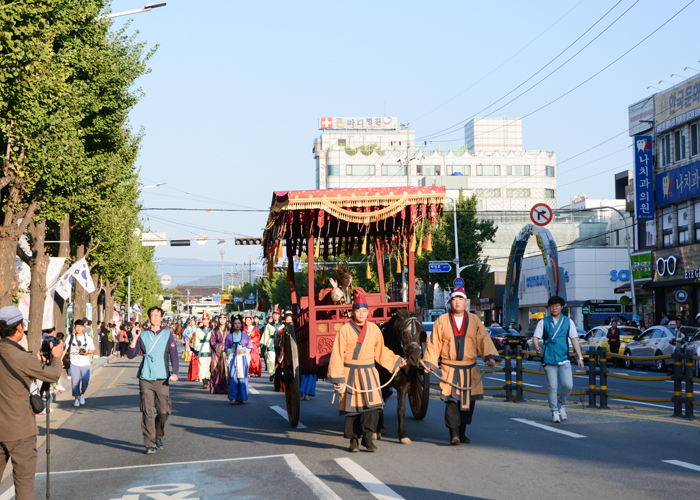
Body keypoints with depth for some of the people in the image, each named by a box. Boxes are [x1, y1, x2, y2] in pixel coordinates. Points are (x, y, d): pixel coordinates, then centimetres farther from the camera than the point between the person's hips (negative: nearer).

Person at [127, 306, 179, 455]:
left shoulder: (168, 335, 9)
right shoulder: (142, 335, 9)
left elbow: (174, 356, 6)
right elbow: (130, 355, 5)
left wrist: (175, 373, -7)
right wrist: (134, 339, -9)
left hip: (162, 379, 0)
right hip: (145, 379, 0)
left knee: (164, 411, 0)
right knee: (147, 412, -5)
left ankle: (158, 436, 25)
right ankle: (150, 444, 0)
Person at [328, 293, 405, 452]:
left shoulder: (374, 329, 7)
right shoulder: (345, 329, -4)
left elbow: (381, 351, 21)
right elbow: (337, 355, -5)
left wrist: (396, 360, 14)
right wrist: (338, 378, -10)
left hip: (369, 373, 3)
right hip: (350, 374, -2)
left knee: (372, 404, -11)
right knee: (351, 407, 2)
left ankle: (367, 436, -2)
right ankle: (353, 440, 14)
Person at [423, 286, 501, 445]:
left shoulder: (474, 320, 8)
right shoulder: (442, 321, 4)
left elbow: (484, 340, 0)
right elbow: (434, 344, 4)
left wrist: (490, 356, -15)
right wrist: (429, 363, -5)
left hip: (470, 369, 2)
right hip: (449, 368, -2)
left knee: (468, 401, 7)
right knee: (452, 400, -13)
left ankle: (462, 432, 21)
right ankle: (454, 433, -11)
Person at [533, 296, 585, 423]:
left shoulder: (568, 322, 10)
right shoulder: (543, 322, 7)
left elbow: (574, 339, 7)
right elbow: (536, 337, 3)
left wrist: (579, 357, 0)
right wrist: (537, 347, -19)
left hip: (564, 359, 1)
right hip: (549, 359, -1)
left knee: (568, 385, -9)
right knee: (552, 387, -2)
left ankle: (561, 405, 19)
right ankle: (555, 412, 12)